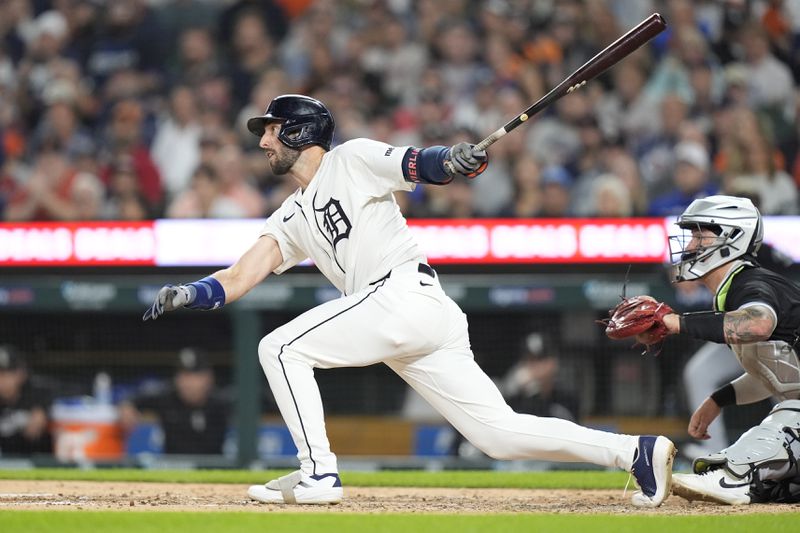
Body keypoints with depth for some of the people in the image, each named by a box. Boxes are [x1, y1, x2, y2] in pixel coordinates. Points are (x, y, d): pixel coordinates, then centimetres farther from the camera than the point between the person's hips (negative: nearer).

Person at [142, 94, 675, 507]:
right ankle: (635, 450, -1)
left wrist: (455, 158, -31)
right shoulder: (292, 219, 26)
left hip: (406, 294, -8)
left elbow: (421, 165, -9)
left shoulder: (352, 160, 5)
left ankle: (318, 473, -9)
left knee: (281, 348, -7)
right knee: (499, 432, 1)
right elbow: (238, 280, 16)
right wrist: (188, 294, -2)